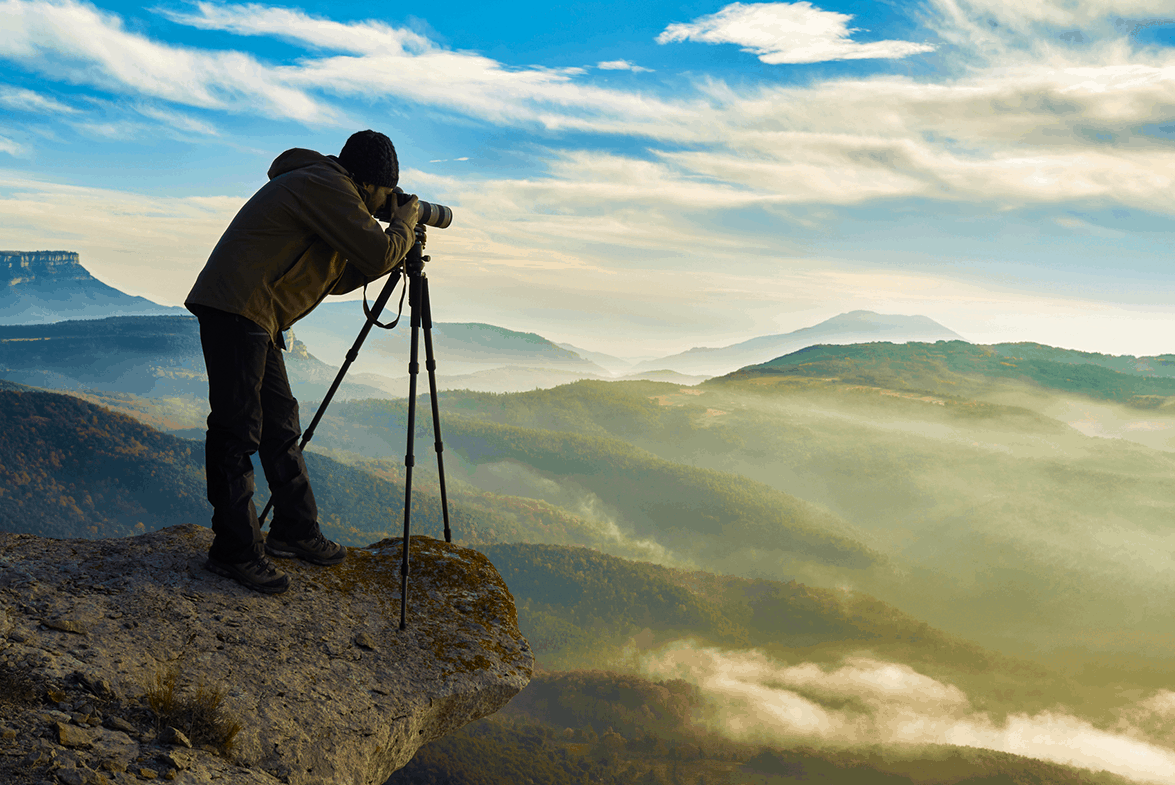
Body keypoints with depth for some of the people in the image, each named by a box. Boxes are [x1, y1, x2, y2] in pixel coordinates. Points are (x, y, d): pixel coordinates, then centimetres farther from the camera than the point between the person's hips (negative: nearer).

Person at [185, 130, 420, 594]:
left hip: (256, 320, 11)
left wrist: (393, 259, 19)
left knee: (280, 426, 14)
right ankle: (234, 552, -1)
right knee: (238, 430, -7)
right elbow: (378, 252, -15)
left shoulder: (321, 187, 23)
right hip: (236, 311, -11)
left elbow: (335, 279, 25)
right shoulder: (325, 186, -9)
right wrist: (406, 220, 4)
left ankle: (295, 531, 24)